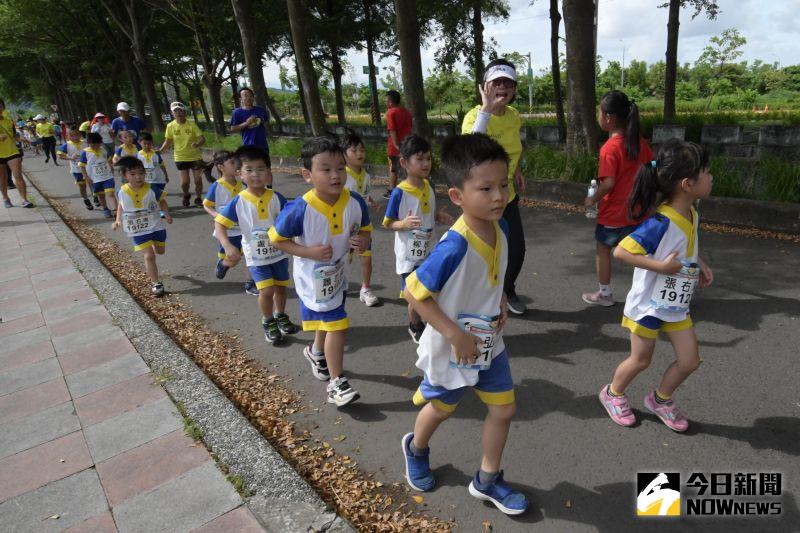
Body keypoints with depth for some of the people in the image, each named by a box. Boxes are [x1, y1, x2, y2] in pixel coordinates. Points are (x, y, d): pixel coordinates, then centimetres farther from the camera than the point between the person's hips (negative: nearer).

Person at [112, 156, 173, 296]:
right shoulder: (122, 192, -11)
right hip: (138, 231, -1)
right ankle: (155, 283, 3)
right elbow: (121, 205, 8)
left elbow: (162, 201, 0)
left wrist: (167, 215, -13)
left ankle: (153, 245, 59)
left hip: (156, 226, 2)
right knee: (149, 256, -7)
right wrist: (118, 221, 0)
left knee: (160, 251, 20)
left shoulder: (152, 189, -15)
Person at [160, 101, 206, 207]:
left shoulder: (191, 124, -7)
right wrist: (160, 151, -7)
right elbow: (168, 141, 7)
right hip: (180, 157, 1)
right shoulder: (171, 126, -2)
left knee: (198, 179, 1)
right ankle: (186, 196, 27)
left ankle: (198, 198, 22)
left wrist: (197, 144, -32)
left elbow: (202, 138, -11)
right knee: (185, 181, -4)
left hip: (195, 156, -1)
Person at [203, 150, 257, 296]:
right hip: (227, 230, -3)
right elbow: (206, 205, -3)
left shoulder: (242, 183, -2)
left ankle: (250, 285, 12)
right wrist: (215, 214, -20)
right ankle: (222, 263, 42)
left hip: (244, 228, 3)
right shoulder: (216, 186, -12)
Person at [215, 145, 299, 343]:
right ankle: (268, 322, 17)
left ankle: (280, 316, 42)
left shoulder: (276, 198, -9)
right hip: (256, 256, -3)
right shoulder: (237, 202, -14)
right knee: (266, 290, -10)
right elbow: (219, 224, -12)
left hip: (279, 252, 3)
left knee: (281, 287, 15)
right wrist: (228, 246, -27)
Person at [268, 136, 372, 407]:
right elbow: (276, 238, -15)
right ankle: (336, 383, 13)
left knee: (327, 321, 27)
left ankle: (316, 353, 58)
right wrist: (308, 252, -25)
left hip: (337, 275, 6)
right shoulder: (300, 210, -28)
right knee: (337, 326, -6)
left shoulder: (355, 203, -16)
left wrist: (363, 242, -22)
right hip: (313, 280, -6)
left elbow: (365, 230, 1)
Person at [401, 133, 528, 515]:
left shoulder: (501, 228, -11)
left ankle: (487, 481, 36)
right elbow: (414, 293, -27)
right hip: (451, 350, -6)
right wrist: (456, 336, -25)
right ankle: (416, 448, 53)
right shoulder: (454, 247, -34)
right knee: (442, 409, 19)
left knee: (504, 409, 14)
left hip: (490, 343, 6)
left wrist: (501, 305, -5)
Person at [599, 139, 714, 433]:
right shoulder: (661, 223, -29)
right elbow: (620, 251, -31)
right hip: (648, 305, -7)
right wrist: (661, 266, -32)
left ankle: (660, 400, 35)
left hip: (677, 305, 7)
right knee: (640, 360, 10)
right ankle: (613, 393, 37)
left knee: (690, 360, 11)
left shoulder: (691, 215, -2)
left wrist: (700, 264, 3)